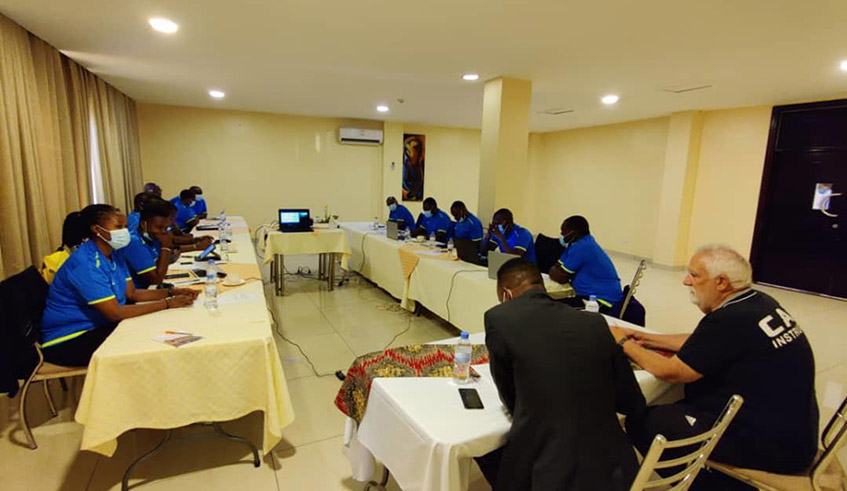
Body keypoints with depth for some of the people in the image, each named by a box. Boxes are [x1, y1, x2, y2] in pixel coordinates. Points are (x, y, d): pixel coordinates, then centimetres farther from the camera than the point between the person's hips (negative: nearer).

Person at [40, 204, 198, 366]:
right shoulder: (85, 264, -25)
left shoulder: (112, 255, 5)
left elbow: (132, 293, 5)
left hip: (98, 327, 8)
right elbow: (115, 313, -29)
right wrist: (167, 304, -27)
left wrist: (171, 293, -10)